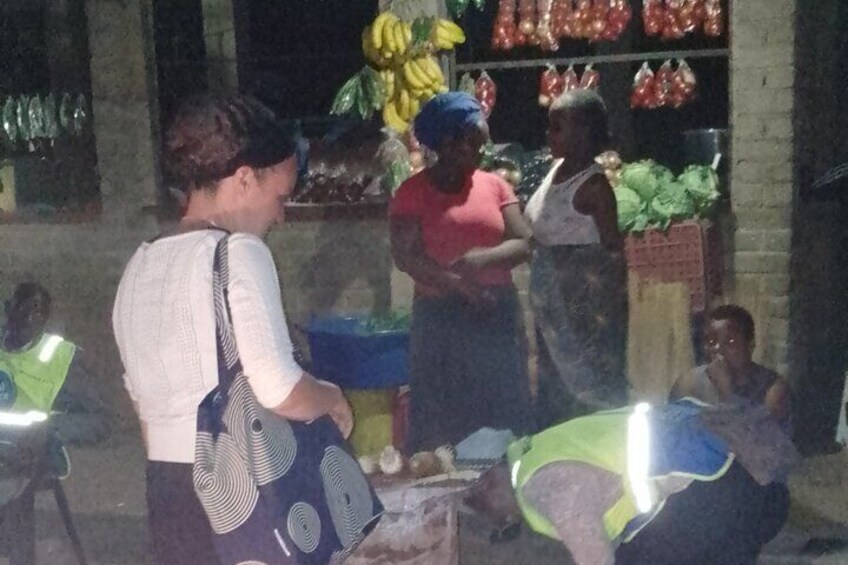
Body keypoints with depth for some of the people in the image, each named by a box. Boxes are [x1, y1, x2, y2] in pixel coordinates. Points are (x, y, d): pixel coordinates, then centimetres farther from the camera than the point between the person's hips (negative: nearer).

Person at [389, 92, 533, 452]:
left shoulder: (495, 185, 8)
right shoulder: (413, 192, -2)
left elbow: (522, 244, 1)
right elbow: (406, 257, -11)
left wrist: (483, 258, -19)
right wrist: (459, 284, -20)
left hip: (497, 313, 3)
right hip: (441, 317, -3)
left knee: (502, 411, 6)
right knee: (441, 414, 1)